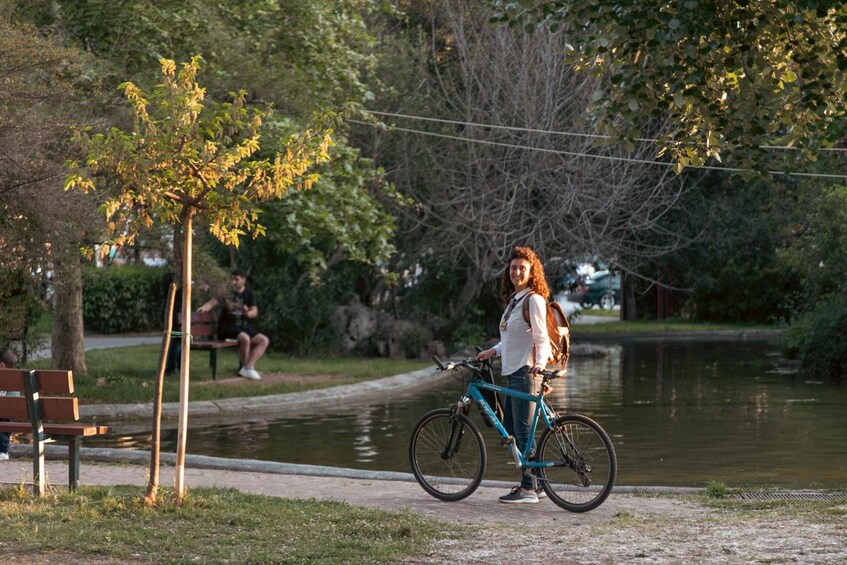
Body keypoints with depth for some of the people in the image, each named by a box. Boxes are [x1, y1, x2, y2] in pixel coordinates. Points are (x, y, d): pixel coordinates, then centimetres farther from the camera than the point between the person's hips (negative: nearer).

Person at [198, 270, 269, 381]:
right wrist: (204, 307, -31)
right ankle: (246, 367, -14)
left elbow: (254, 312, 4)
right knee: (245, 338, -33)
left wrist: (248, 313, -19)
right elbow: (212, 302, -9)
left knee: (264, 340, -11)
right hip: (227, 327, -6)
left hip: (243, 326, 6)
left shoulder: (249, 293, 8)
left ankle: (248, 367, -20)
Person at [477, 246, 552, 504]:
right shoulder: (513, 299, 17)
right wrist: (493, 351, 18)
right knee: (510, 427, 12)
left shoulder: (533, 300, -11)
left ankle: (528, 489, -7)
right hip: (512, 372, 10)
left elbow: (541, 339, -18)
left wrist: (540, 363, -32)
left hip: (525, 372, -10)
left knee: (522, 430, -9)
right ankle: (535, 481, 19)